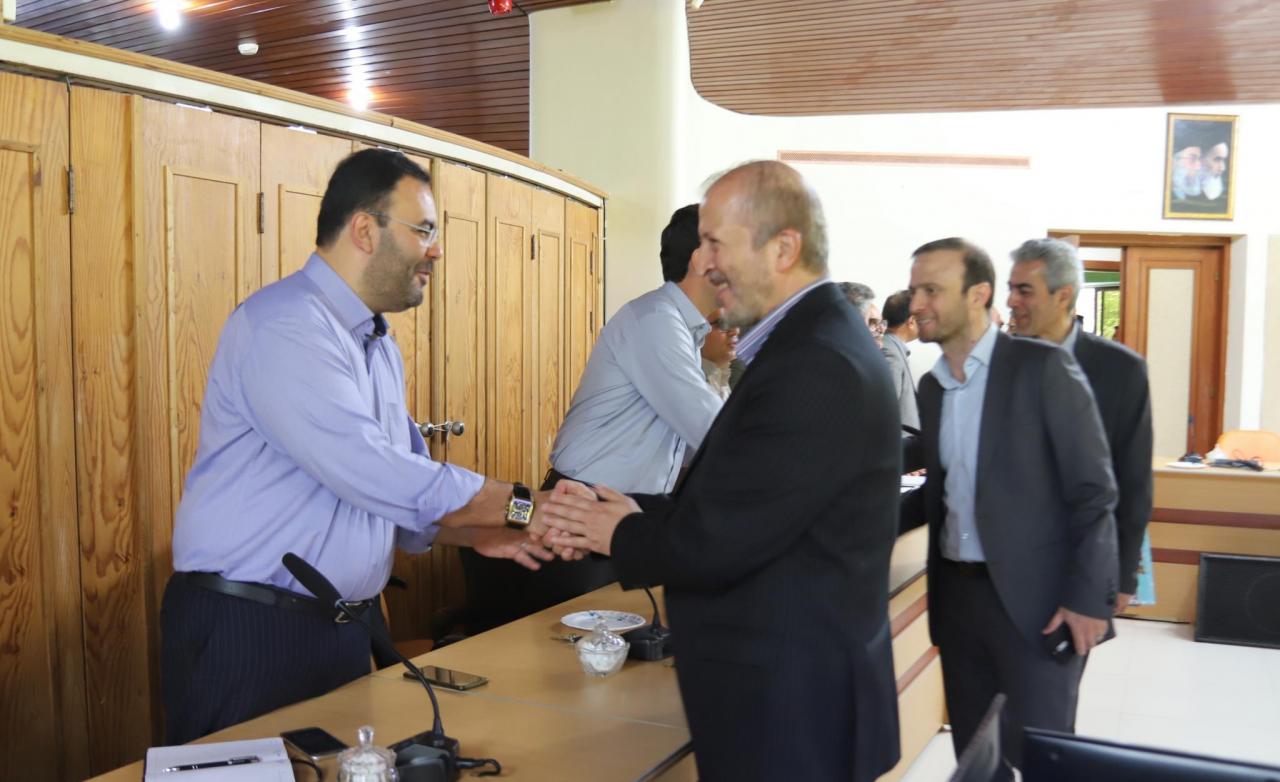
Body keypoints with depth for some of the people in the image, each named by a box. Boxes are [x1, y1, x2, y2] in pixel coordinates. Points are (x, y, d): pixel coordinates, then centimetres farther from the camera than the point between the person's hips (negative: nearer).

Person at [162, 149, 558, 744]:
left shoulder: (380, 348, 13)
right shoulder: (284, 326, -17)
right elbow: (371, 474, -25)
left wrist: (476, 531, -3)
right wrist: (519, 506, -19)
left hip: (348, 628, 8)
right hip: (249, 631, -8)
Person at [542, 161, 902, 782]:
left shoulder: (814, 367, -25)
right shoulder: (816, 340, 8)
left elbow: (715, 542, -24)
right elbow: (727, 501, 9)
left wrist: (620, 534, -7)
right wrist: (637, 514, -3)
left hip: (788, 712, -9)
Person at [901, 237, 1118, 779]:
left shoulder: (1042, 367, -10)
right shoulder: (931, 385, 9)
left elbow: (1093, 490, -11)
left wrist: (1089, 597, -15)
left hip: (1035, 597, -6)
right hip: (956, 592, 6)